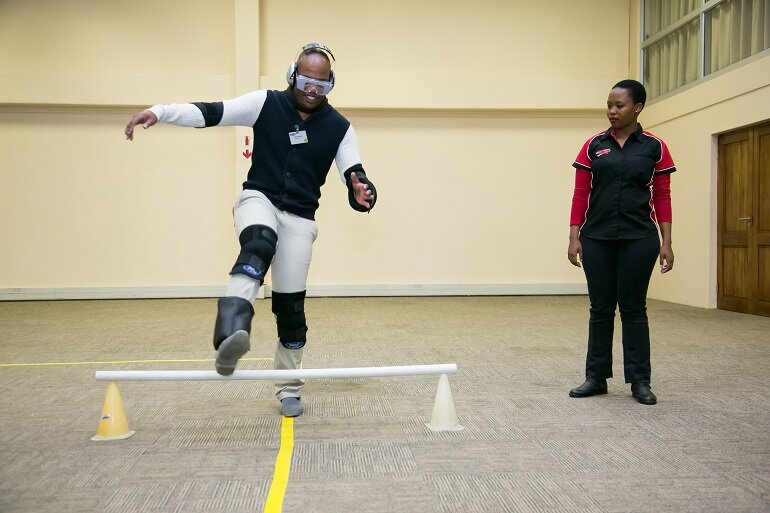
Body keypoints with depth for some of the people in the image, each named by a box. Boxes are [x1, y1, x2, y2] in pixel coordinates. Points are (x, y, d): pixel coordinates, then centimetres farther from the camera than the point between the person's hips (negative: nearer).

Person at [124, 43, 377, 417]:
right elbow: (211, 113, -13)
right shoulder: (267, 104, -5)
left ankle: (289, 389, 19)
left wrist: (362, 194, -31)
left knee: (290, 305, 3)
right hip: (259, 200, -1)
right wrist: (159, 112, -27)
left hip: (299, 217, 1)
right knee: (259, 245, -38)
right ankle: (231, 333, -55)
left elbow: (355, 176, -7)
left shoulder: (338, 127, -3)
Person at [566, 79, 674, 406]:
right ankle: (596, 377, 18)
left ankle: (640, 381, 14)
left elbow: (662, 197, 2)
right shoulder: (593, 146, 4)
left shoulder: (655, 147, 2)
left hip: (638, 238, -1)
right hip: (597, 238, 2)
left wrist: (666, 242, -4)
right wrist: (574, 237, -2)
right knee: (600, 308, 8)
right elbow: (580, 194, 4)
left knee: (633, 307, 4)